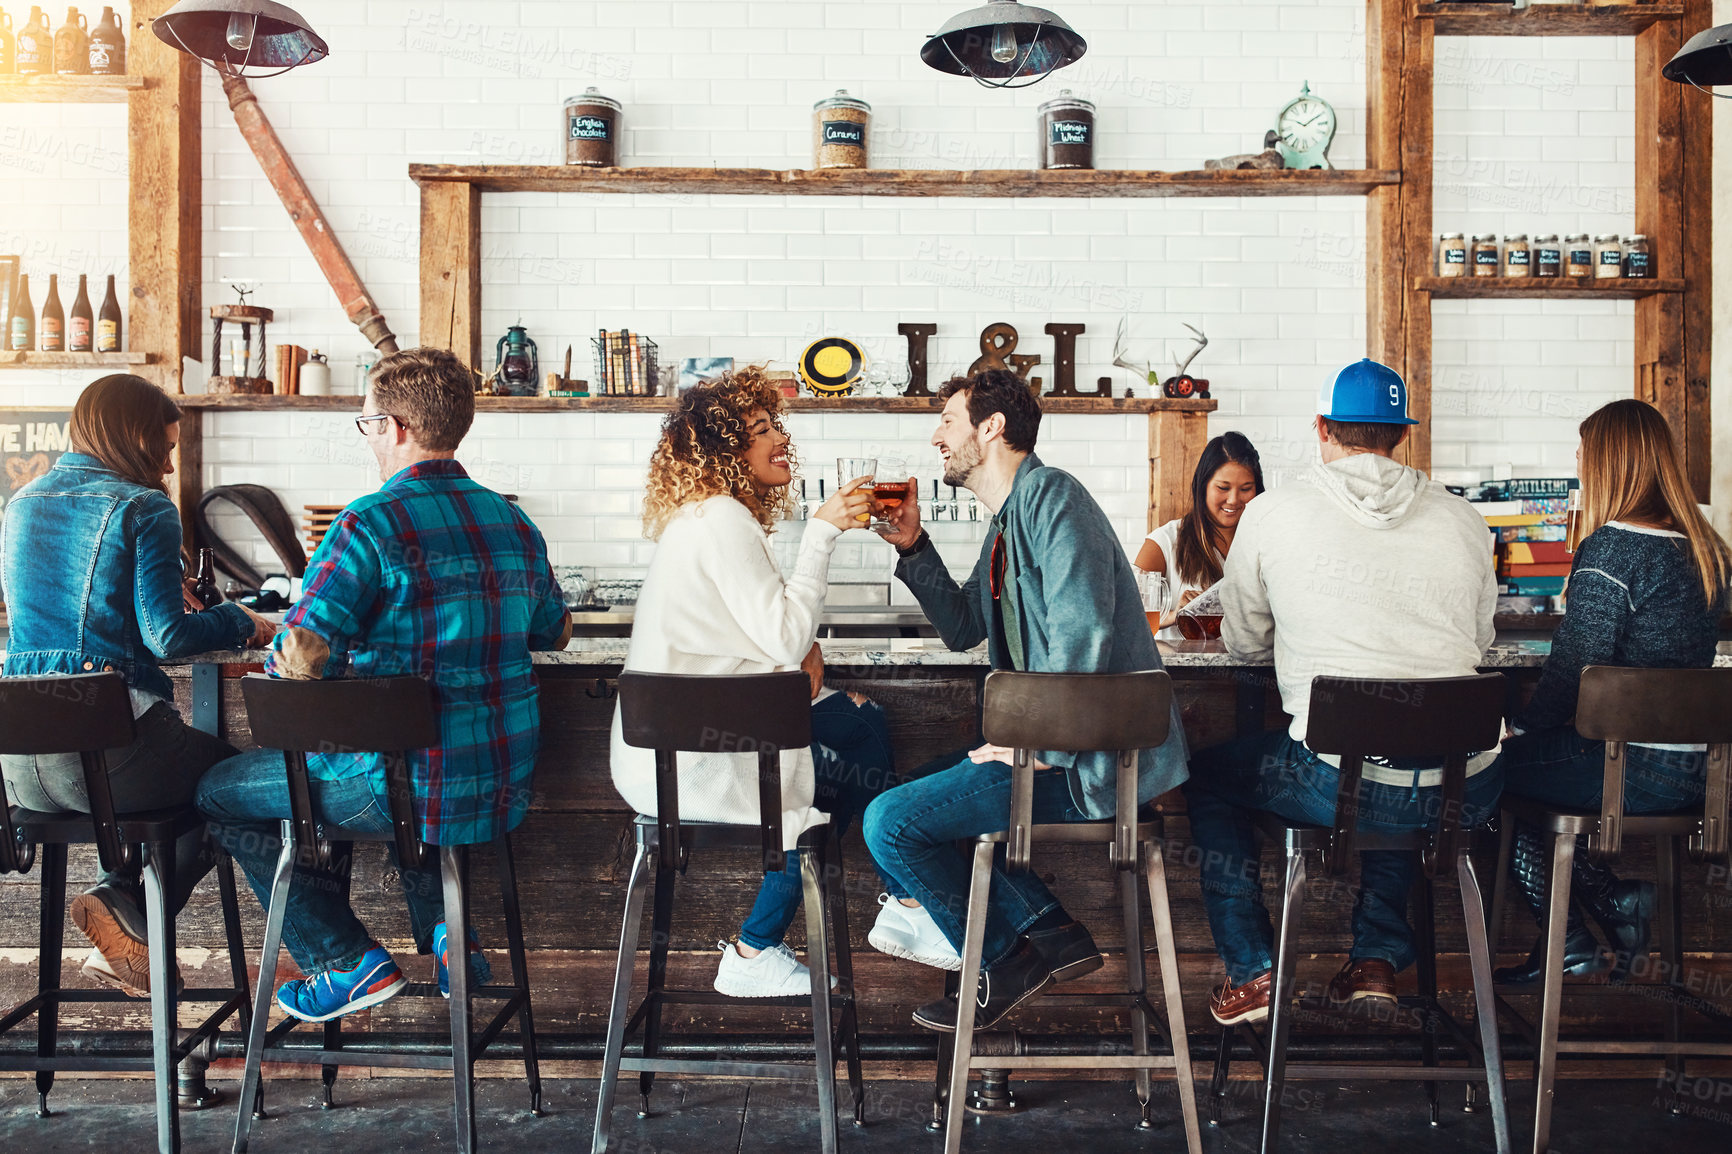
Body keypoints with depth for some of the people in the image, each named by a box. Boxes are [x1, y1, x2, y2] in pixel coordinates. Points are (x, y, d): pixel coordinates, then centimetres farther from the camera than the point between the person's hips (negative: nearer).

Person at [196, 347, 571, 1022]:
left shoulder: (373, 523, -16)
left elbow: (297, 661, -21)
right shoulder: (514, 523, 5)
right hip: (505, 788, 7)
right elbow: (556, 633, 20)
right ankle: (447, 935, 27)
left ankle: (348, 962, 11)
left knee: (221, 794, 16)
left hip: (414, 789, -7)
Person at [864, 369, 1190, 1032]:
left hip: (1094, 758, -11)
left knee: (890, 822, -9)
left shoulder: (1051, 495, -14)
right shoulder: (1007, 524, 17)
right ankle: (1049, 931, 11)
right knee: (927, 785, 24)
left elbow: (1081, 634, -25)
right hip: (1060, 742, 11)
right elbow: (963, 629, 24)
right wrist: (913, 549, 13)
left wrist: (1038, 747, -21)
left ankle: (1004, 963, 10)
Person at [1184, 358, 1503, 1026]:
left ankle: (1250, 973, 22)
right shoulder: (1463, 521, 7)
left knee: (1207, 775, 23)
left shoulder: (1269, 516, -1)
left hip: (1343, 785, -3)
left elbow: (1243, 646, 12)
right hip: (1466, 796, 4)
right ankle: (1378, 956, 32)